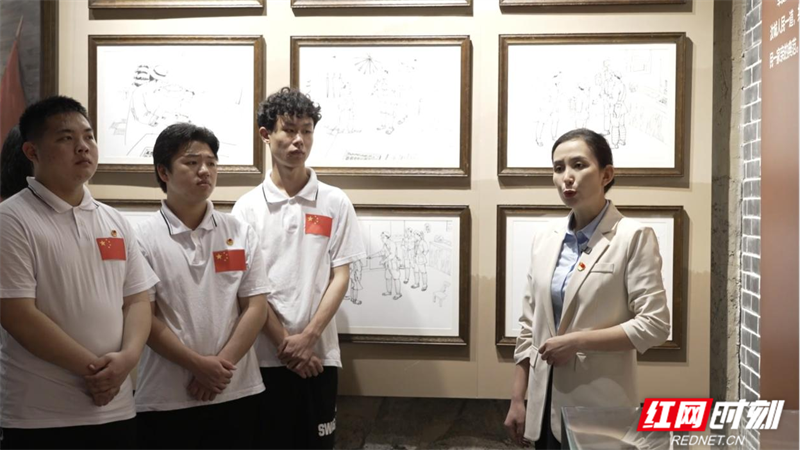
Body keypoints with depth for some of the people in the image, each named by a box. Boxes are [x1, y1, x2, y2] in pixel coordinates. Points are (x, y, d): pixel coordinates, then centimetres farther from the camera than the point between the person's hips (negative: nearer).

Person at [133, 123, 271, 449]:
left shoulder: (241, 233, 4)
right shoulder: (143, 238, -3)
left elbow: (256, 307, 1)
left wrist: (221, 365, -9)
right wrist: (198, 365, -13)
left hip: (237, 393, 3)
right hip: (165, 400, -2)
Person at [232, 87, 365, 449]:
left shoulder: (335, 203, 3)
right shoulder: (248, 207, 1)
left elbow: (340, 277, -1)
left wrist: (307, 337, -10)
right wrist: (283, 342, -9)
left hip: (319, 353, 1)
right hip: (264, 355, 0)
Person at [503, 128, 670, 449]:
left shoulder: (633, 237, -8)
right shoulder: (544, 239, 7)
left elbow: (654, 325, -13)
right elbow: (529, 326, 9)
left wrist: (577, 341, -16)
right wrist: (517, 399, 7)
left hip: (599, 405, -5)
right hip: (547, 402, 5)